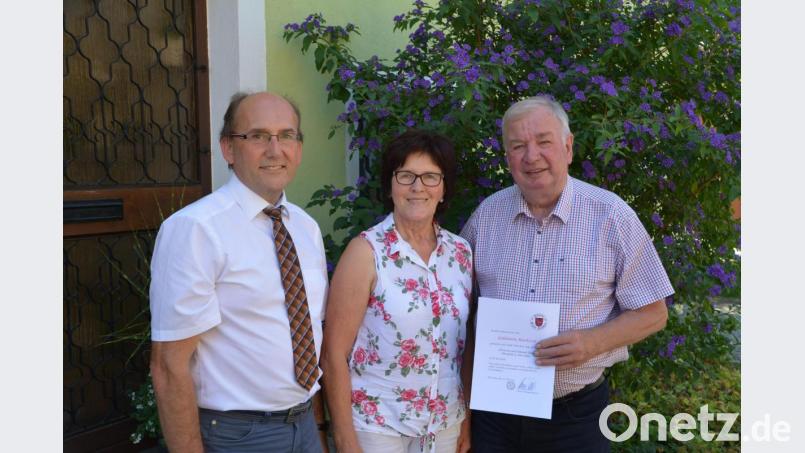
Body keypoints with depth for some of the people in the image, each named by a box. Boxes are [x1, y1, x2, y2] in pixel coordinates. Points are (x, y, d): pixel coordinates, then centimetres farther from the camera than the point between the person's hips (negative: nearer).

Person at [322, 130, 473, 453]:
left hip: (445, 424, 5)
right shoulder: (366, 251, -12)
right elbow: (334, 354, -12)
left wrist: (468, 420, 6)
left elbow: (465, 342, 9)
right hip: (376, 426, -4)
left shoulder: (461, 252, 2)